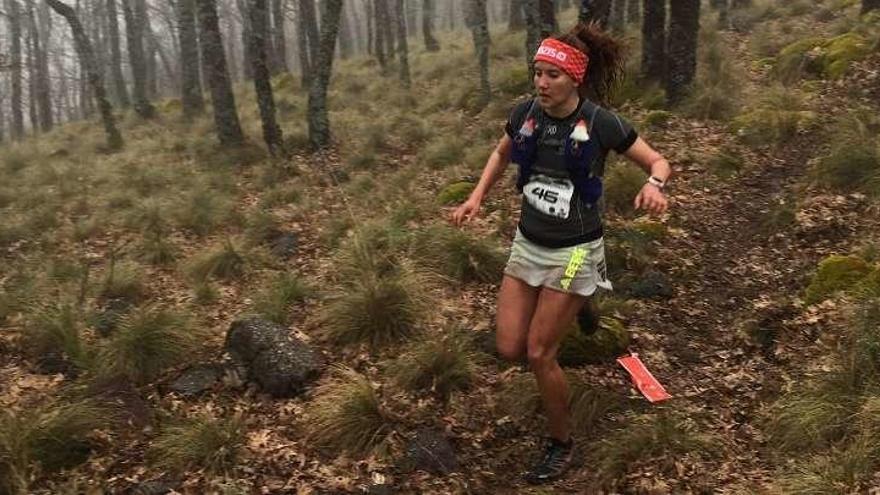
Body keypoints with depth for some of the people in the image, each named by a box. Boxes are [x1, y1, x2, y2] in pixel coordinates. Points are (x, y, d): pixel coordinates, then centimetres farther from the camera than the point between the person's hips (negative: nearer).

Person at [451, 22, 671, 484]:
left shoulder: (602, 123, -17)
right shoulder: (525, 113, -5)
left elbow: (658, 161, -5)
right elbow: (500, 155, 16)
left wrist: (654, 184, -28)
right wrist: (477, 197, 1)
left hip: (573, 251, -5)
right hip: (528, 243, 5)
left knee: (538, 354, -2)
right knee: (508, 348, 4)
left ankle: (562, 443, 23)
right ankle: (565, 308, 35)